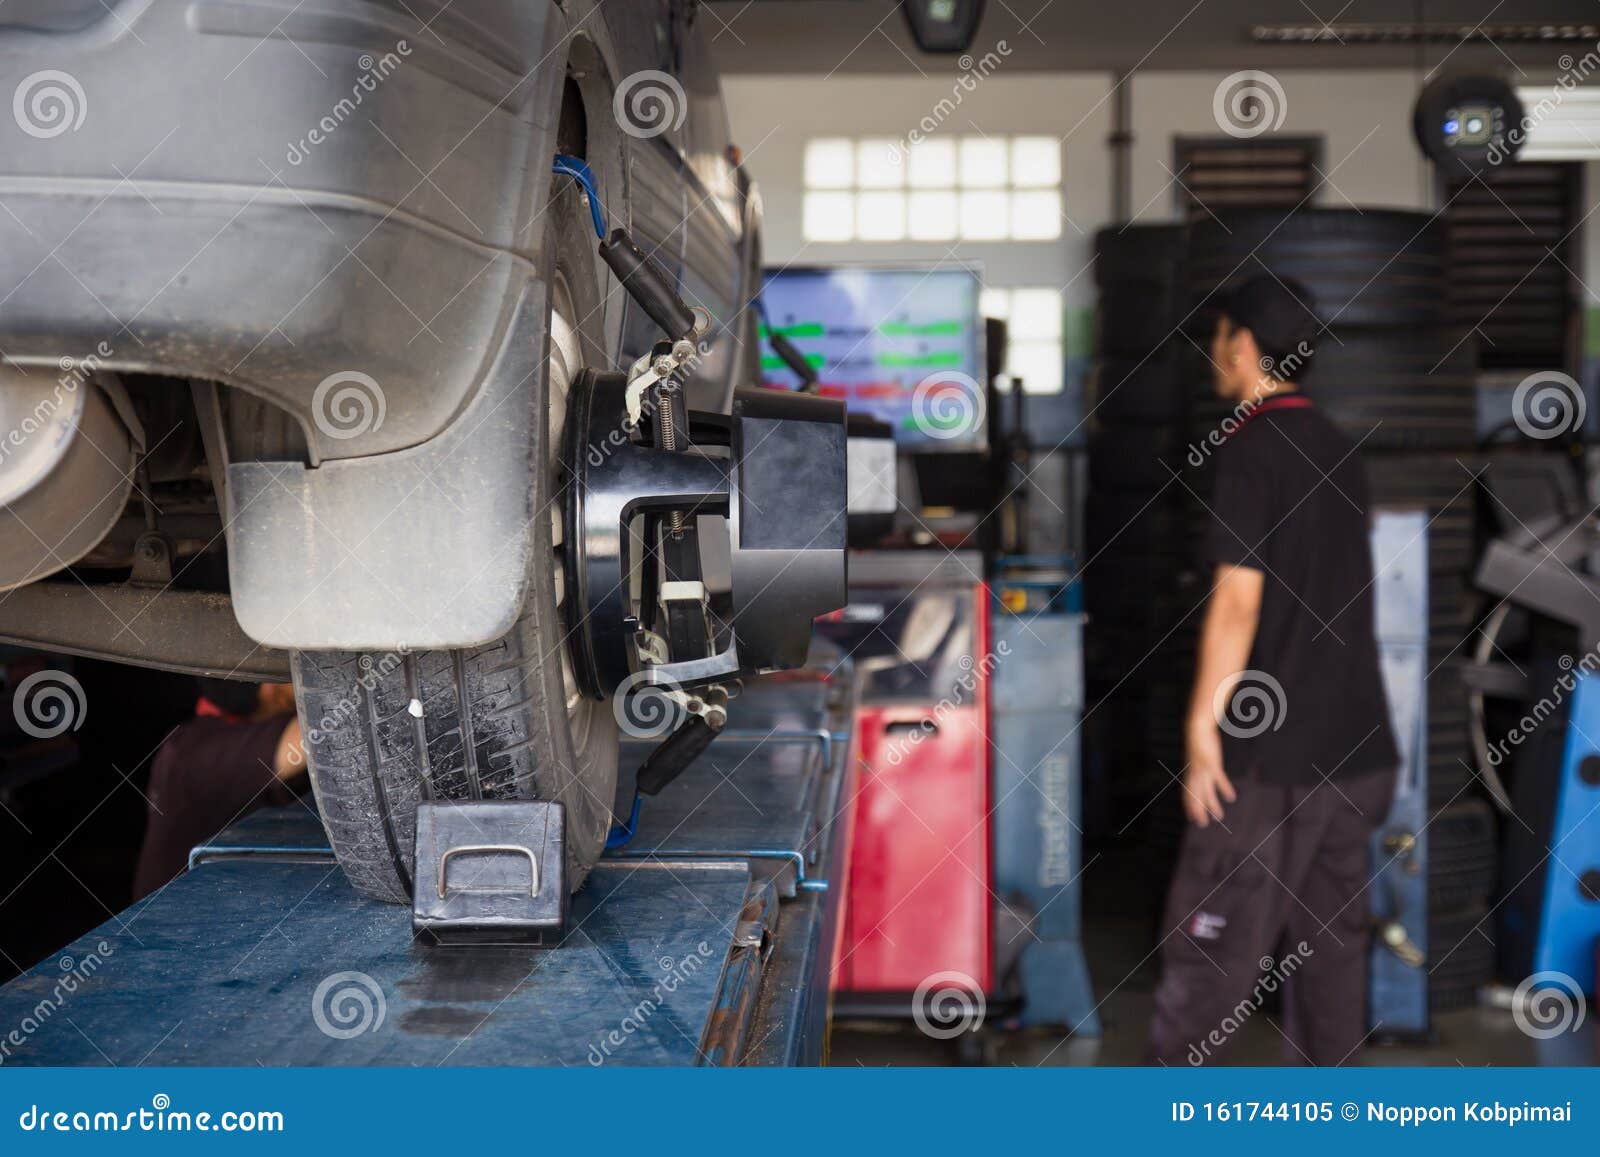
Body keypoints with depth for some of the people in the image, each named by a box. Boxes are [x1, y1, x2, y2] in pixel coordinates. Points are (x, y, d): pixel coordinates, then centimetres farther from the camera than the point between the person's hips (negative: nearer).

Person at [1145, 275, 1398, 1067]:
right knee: (1330, 932, 13)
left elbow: (1238, 598, -18)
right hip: (1355, 745, 8)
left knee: (1213, 934, 0)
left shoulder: (1252, 447, -12)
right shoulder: (1338, 451, 12)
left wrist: (1204, 723, -15)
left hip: (1271, 749, -8)